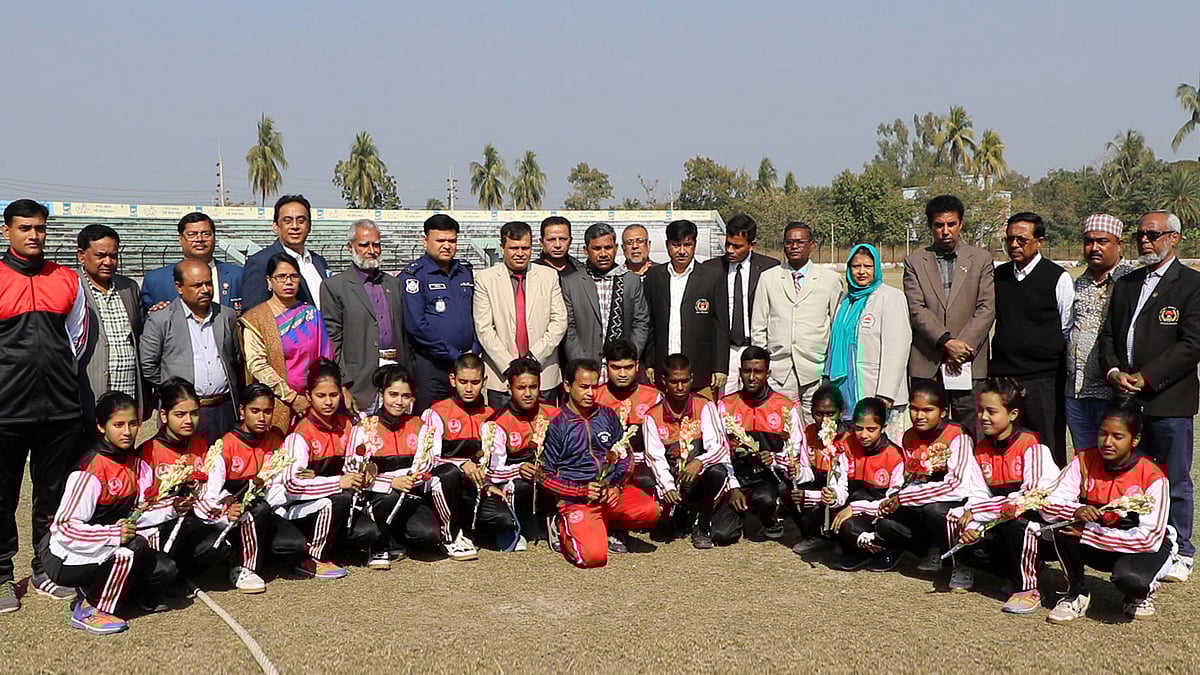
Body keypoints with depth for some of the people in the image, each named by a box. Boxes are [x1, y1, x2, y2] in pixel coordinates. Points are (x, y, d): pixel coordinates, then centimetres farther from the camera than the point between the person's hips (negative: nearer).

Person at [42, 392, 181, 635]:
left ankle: (93, 591, 10)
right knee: (135, 547, -30)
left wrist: (171, 508, -13)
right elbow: (65, 528, -24)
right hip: (66, 559, -7)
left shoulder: (135, 464, 2)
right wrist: (114, 534, -34)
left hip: (110, 549, 8)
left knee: (165, 570, -10)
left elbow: (136, 514, 4)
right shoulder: (91, 470, -22)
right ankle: (89, 611, -12)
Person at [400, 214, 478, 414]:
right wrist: (455, 356, -13)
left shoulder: (465, 271, 15)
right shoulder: (413, 275, -4)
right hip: (430, 366, -5)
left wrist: (474, 350, 1)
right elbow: (416, 325, -12)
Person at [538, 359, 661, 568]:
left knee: (650, 510, -22)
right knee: (594, 555, -26)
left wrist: (617, 487, -2)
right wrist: (582, 492, -12)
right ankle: (563, 528, 7)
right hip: (577, 500, -5)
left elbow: (624, 457, 16)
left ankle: (607, 524, 6)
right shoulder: (556, 425, -3)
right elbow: (545, 476, -2)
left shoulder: (607, 416, 9)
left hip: (612, 491, 5)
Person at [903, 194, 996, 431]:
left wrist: (962, 346, -10)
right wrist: (946, 342, -14)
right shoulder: (915, 261, 8)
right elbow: (916, 310, -2)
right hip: (927, 364, 0)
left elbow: (987, 308, 1)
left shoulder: (981, 259, 9)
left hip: (969, 365, 0)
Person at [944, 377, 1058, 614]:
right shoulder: (981, 450, 6)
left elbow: (1029, 495, -22)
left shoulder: (1030, 445, -14)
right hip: (998, 527, 6)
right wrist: (972, 524, -20)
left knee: (1014, 521, -37)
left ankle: (1027, 588, -19)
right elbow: (977, 495, 2)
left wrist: (977, 512, -21)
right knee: (966, 545, -17)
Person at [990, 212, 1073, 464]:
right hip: (1002, 375, 4)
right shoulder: (998, 276, 10)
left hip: (1043, 379, -4)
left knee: (1048, 453, 1)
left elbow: (1069, 332, 1)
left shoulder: (1058, 278, -2)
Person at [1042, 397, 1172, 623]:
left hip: (1142, 549, -3)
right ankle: (1076, 593, -5)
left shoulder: (1152, 477, -19)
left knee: (1129, 577, -36)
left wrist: (1090, 533, -28)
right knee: (1064, 526, -26)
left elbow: (1151, 538, -23)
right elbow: (1048, 506, -14)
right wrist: (1075, 510, -37)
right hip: (1096, 547, 3)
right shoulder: (1083, 462, -10)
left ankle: (1141, 594, 4)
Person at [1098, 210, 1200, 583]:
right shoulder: (1125, 284, 15)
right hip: (1127, 399, 5)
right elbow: (1108, 335, 14)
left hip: (1170, 400, -5)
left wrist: (1146, 378, -16)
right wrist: (1113, 372, -4)